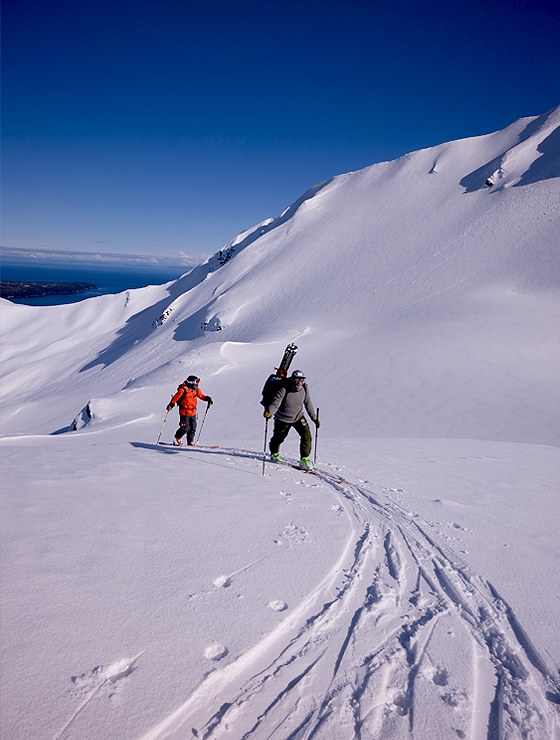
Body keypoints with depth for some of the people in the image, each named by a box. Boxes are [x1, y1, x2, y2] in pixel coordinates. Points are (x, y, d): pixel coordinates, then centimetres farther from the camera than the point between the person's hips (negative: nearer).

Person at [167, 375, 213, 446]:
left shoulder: (197, 390, 1)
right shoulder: (183, 390, -17)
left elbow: (201, 396, 16)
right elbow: (175, 398, -11)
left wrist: (208, 399, 1)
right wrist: (171, 405, -21)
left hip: (193, 412, 6)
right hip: (184, 412, -6)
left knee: (193, 428, 7)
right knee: (185, 428, -4)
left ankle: (190, 442, 24)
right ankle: (177, 437, 24)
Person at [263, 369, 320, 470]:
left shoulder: (305, 389, -15)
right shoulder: (284, 390, -30)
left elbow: (308, 403, 1)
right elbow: (276, 402, -39)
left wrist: (314, 417, 6)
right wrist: (269, 411, -60)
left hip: (298, 417, 3)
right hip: (283, 419, -3)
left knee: (306, 435, -14)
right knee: (278, 438, 15)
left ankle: (304, 459, -1)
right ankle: (274, 452, 49)